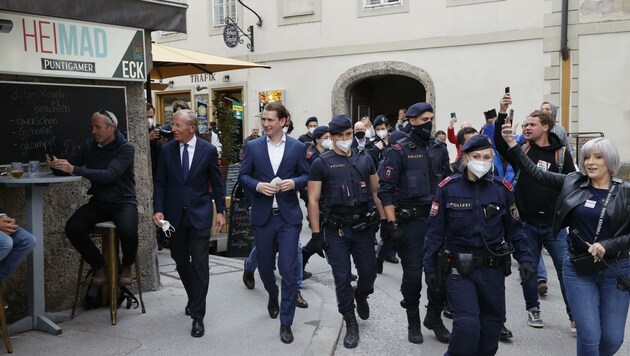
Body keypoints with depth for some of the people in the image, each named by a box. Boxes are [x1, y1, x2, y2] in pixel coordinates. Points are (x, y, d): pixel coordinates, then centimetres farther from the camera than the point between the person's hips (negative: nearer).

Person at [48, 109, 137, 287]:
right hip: (98, 202, 5)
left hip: (122, 202, -4)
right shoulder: (90, 145, 5)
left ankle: (126, 266, 1)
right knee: (73, 228, -21)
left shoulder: (126, 148, -10)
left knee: (128, 231, -33)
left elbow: (109, 175, -25)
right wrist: (56, 164, -18)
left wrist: (74, 169, -31)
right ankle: (100, 265, 3)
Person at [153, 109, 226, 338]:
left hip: (200, 215, -3)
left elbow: (216, 183, 1)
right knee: (181, 261, 14)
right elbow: (160, 183, 3)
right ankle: (194, 298, 38)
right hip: (174, 216, 3)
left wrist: (220, 211, -1)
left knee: (199, 265, -4)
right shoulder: (167, 150, 0)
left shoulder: (208, 150, -5)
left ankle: (197, 316, 4)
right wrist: (158, 210, -7)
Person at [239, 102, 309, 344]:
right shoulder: (253, 146, 3)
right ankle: (273, 297, 47)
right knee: (265, 266, 14)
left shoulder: (298, 147, 1)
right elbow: (243, 176, 5)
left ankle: (286, 323, 6)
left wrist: (294, 182, -15)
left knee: (289, 269, -5)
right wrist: (257, 185, -14)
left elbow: (307, 176, 6)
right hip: (262, 216, 2)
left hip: (288, 216, -2)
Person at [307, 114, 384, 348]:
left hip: (363, 227, 3)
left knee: (369, 271, 7)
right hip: (336, 230, -2)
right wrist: (316, 232, -9)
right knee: (342, 278, 3)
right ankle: (350, 324, 18)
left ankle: (361, 295, 42)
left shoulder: (365, 160, 6)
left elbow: (377, 191, 12)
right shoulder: (321, 164, -4)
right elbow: (313, 200, -5)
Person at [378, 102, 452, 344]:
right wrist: (392, 224, -15)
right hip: (411, 221, -4)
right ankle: (413, 322, 23)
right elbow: (386, 190, -9)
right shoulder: (399, 151, -5)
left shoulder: (439, 149, 9)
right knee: (413, 273, 4)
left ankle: (434, 317, 26)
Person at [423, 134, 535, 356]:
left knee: (491, 325, 13)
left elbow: (514, 228, 7)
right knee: (467, 325, -13)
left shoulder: (502, 189, 0)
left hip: (493, 269, 3)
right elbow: (435, 231, -3)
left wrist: (524, 258, -5)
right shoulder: (448, 188, -7)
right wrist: (430, 266, -4)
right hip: (458, 270, -3)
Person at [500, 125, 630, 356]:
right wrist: (512, 144, -10)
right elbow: (535, 173, -2)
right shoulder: (573, 183, -1)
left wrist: (607, 246, -18)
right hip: (578, 269, 0)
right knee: (589, 336, -3)